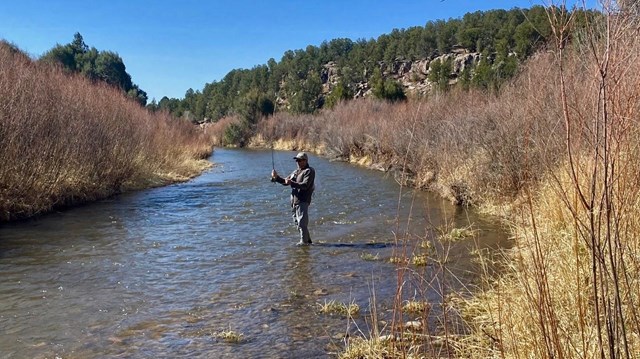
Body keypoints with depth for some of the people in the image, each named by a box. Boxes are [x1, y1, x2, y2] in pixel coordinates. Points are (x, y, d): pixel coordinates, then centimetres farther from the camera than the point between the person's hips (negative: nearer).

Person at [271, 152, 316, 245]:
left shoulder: (309, 171, -6)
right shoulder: (296, 171, 21)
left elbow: (305, 185, -19)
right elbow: (285, 181, 22)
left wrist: (292, 183, -27)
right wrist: (276, 177, 5)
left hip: (303, 201, -9)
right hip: (294, 201, 9)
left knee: (302, 222, -10)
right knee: (297, 222, 13)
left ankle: (304, 241, -4)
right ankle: (307, 240, 23)